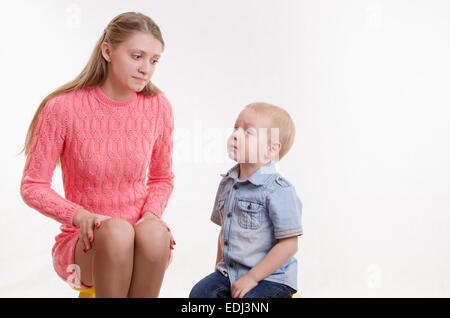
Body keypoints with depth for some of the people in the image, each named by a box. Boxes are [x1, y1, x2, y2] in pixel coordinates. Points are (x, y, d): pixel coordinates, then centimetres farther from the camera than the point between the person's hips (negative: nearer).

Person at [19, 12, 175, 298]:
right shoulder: (62, 107, -11)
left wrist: (151, 214, -9)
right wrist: (81, 216, -22)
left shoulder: (158, 106, -2)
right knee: (117, 231, -36)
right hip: (83, 243, -2)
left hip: (146, 243, 2)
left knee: (153, 231, -33)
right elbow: (33, 186, -5)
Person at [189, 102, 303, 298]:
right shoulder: (227, 183, 7)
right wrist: (219, 268, 12)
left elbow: (289, 243, -18)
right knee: (199, 293, -11)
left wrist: (252, 278, -17)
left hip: (271, 278, -6)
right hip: (229, 273, 7)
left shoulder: (278, 190, -18)